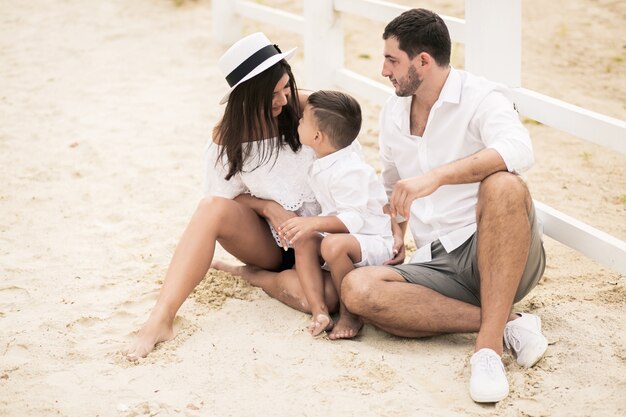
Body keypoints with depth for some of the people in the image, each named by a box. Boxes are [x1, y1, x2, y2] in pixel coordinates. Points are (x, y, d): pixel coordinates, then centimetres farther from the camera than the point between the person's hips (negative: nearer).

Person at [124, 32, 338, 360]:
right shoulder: (229, 135, -6)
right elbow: (226, 196, 4)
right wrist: (269, 207, -15)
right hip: (269, 240, 2)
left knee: (322, 297, -37)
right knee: (213, 207, -31)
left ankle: (267, 279, -4)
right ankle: (161, 318, -35)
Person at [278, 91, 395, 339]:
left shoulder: (348, 171, -23)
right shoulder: (321, 167, 8)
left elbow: (354, 219, -30)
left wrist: (313, 223, -39)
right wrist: (303, 225, 6)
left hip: (374, 242, -9)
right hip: (341, 237, 9)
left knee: (333, 245, -36)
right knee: (303, 239, -13)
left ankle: (350, 314, -17)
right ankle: (319, 311, -23)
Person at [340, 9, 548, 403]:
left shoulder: (481, 98, -6)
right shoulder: (392, 114, 16)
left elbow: (518, 150, -29)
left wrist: (437, 176, -39)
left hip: (500, 253, -5)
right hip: (439, 264, 6)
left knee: (503, 186, -37)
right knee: (357, 288, -23)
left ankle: (489, 342, -35)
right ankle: (507, 322, -22)